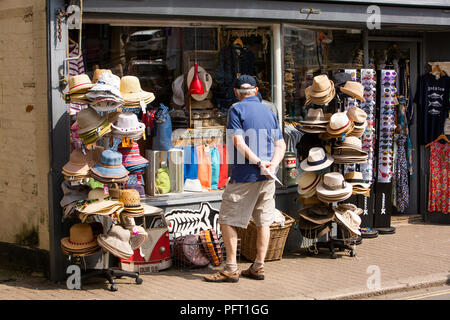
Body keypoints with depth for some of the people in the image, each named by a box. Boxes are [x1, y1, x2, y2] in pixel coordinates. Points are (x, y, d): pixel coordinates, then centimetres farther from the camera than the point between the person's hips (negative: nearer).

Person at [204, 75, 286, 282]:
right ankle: (258, 267, 14)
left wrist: (258, 161, -15)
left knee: (227, 220, 1)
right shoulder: (269, 111, 14)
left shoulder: (237, 110, -5)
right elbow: (281, 145, 8)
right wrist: (272, 164, -6)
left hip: (244, 175, -6)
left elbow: (238, 142, -16)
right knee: (263, 221, 11)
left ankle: (231, 269, -1)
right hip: (267, 178, 6)